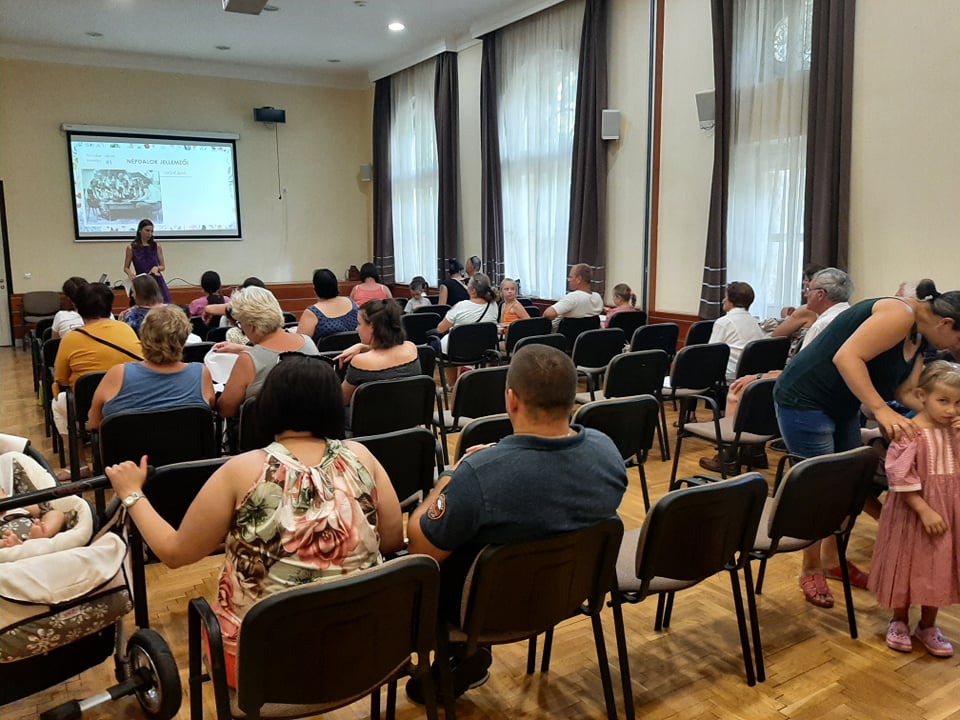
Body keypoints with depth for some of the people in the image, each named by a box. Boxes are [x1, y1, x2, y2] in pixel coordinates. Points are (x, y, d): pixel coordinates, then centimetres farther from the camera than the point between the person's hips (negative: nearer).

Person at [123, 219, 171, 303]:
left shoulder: (157, 246, 5)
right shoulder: (131, 247, 2)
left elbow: (163, 266, 9)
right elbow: (126, 267, 8)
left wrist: (156, 268, -13)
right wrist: (130, 273, -13)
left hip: (157, 282, 1)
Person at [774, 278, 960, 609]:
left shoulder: (918, 339, 9)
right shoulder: (900, 314, -21)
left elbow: (907, 390, 3)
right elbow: (847, 357, -32)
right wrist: (881, 409, -35)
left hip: (843, 406, 10)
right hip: (805, 401, -10)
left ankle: (832, 558, 33)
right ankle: (811, 571, 16)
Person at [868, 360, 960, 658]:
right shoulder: (911, 433, -19)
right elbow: (902, 479, -19)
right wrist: (926, 511, -20)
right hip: (913, 514, -5)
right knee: (908, 566, 9)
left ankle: (927, 627, 34)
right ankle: (899, 622, 30)